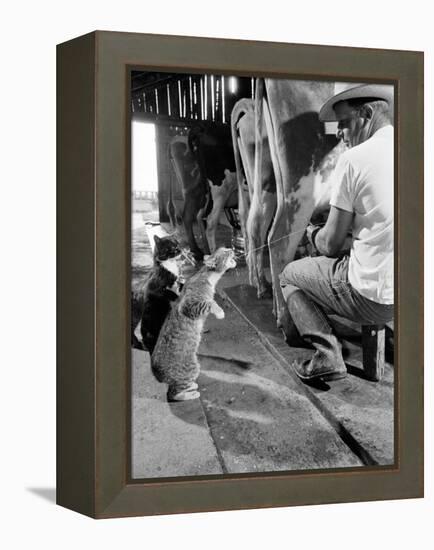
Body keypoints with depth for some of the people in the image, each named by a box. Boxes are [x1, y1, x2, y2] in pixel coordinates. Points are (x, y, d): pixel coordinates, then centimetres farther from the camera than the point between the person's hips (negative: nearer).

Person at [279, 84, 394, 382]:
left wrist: (312, 232, 15)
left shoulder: (354, 158, -12)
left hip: (374, 298, -6)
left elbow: (331, 245, -7)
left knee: (289, 275, 19)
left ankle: (328, 355, 7)